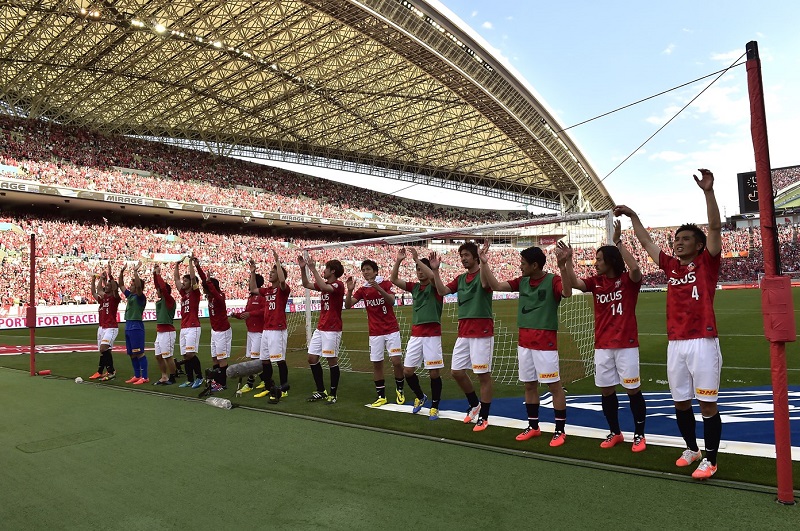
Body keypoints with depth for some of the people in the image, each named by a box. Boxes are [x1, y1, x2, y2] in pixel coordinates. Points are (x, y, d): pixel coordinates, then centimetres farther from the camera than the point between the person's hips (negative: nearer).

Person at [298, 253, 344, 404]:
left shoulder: (338, 285, -12)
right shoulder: (324, 284, 13)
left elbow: (324, 287, -30)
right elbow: (306, 284, 19)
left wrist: (313, 269, -27)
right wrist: (302, 268, 6)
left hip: (332, 330, -9)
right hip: (320, 328, 9)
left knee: (332, 360, -1)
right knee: (312, 358, 8)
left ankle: (333, 394, 11)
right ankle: (321, 391, 20)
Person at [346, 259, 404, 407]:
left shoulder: (385, 283, -2)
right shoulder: (362, 290, 5)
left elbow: (392, 301, -19)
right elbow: (348, 305, -3)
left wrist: (378, 287, -31)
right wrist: (350, 290, -19)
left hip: (391, 330, -3)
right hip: (375, 333, 3)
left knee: (396, 361, -8)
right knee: (376, 364, 2)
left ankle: (400, 390, 15)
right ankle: (381, 396, 13)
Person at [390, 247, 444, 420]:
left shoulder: (435, 287, -2)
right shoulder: (414, 287, 13)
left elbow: (432, 276, -25)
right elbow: (394, 280, 6)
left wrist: (417, 258, -24)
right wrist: (398, 261, -5)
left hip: (432, 335, -5)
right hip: (415, 335, 5)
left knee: (434, 373, -2)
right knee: (408, 371, 5)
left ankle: (435, 407, 14)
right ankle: (420, 397, 30)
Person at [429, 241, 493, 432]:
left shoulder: (483, 274, -5)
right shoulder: (460, 278, 15)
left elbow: (485, 284, -28)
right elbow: (442, 291, 4)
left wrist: (483, 261, -34)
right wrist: (435, 270, -4)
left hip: (482, 333, -7)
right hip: (463, 333, 7)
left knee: (483, 375, 0)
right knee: (457, 372, 9)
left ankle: (484, 417, 12)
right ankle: (475, 404, 31)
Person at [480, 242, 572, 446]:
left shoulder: (553, 280, -9)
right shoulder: (522, 282, 10)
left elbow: (567, 293, -29)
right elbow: (496, 285, 10)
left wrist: (563, 266, -41)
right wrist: (484, 263, 3)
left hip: (545, 342, -7)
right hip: (524, 342, 7)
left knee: (554, 385, 0)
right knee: (529, 385, 13)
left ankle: (560, 430, 10)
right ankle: (533, 426, 25)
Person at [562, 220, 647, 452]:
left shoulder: (628, 280, -7)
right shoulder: (596, 282, 7)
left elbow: (635, 269, -28)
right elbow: (574, 282, -7)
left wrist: (618, 241, -28)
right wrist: (568, 260, -15)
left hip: (626, 344, -5)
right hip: (602, 345, 5)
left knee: (633, 389, 3)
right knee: (606, 390, 9)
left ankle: (639, 435, 17)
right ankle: (615, 433, 25)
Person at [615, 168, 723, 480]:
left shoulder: (707, 263, 1)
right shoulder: (671, 266, 13)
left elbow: (715, 228, -11)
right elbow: (647, 243, 23)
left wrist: (708, 191, -20)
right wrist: (633, 217, 24)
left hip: (703, 342, -5)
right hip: (675, 344, 5)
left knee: (707, 403, 1)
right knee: (680, 402, 13)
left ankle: (710, 459, 12)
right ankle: (691, 449, 30)